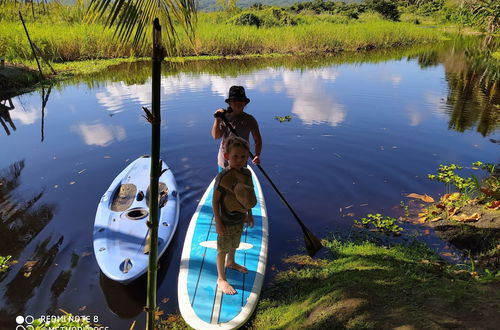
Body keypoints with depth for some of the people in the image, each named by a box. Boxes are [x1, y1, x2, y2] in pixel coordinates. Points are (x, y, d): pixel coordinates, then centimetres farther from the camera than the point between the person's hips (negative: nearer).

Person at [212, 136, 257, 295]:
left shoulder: (247, 173, -6)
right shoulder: (222, 177, -26)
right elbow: (215, 200, -20)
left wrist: (249, 214, 14)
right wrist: (218, 222, -18)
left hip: (239, 219, 7)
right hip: (226, 221, -7)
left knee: (234, 244, 28)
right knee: (223, 249, 10)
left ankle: (230, 262, 56)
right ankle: (221, 278, 29)